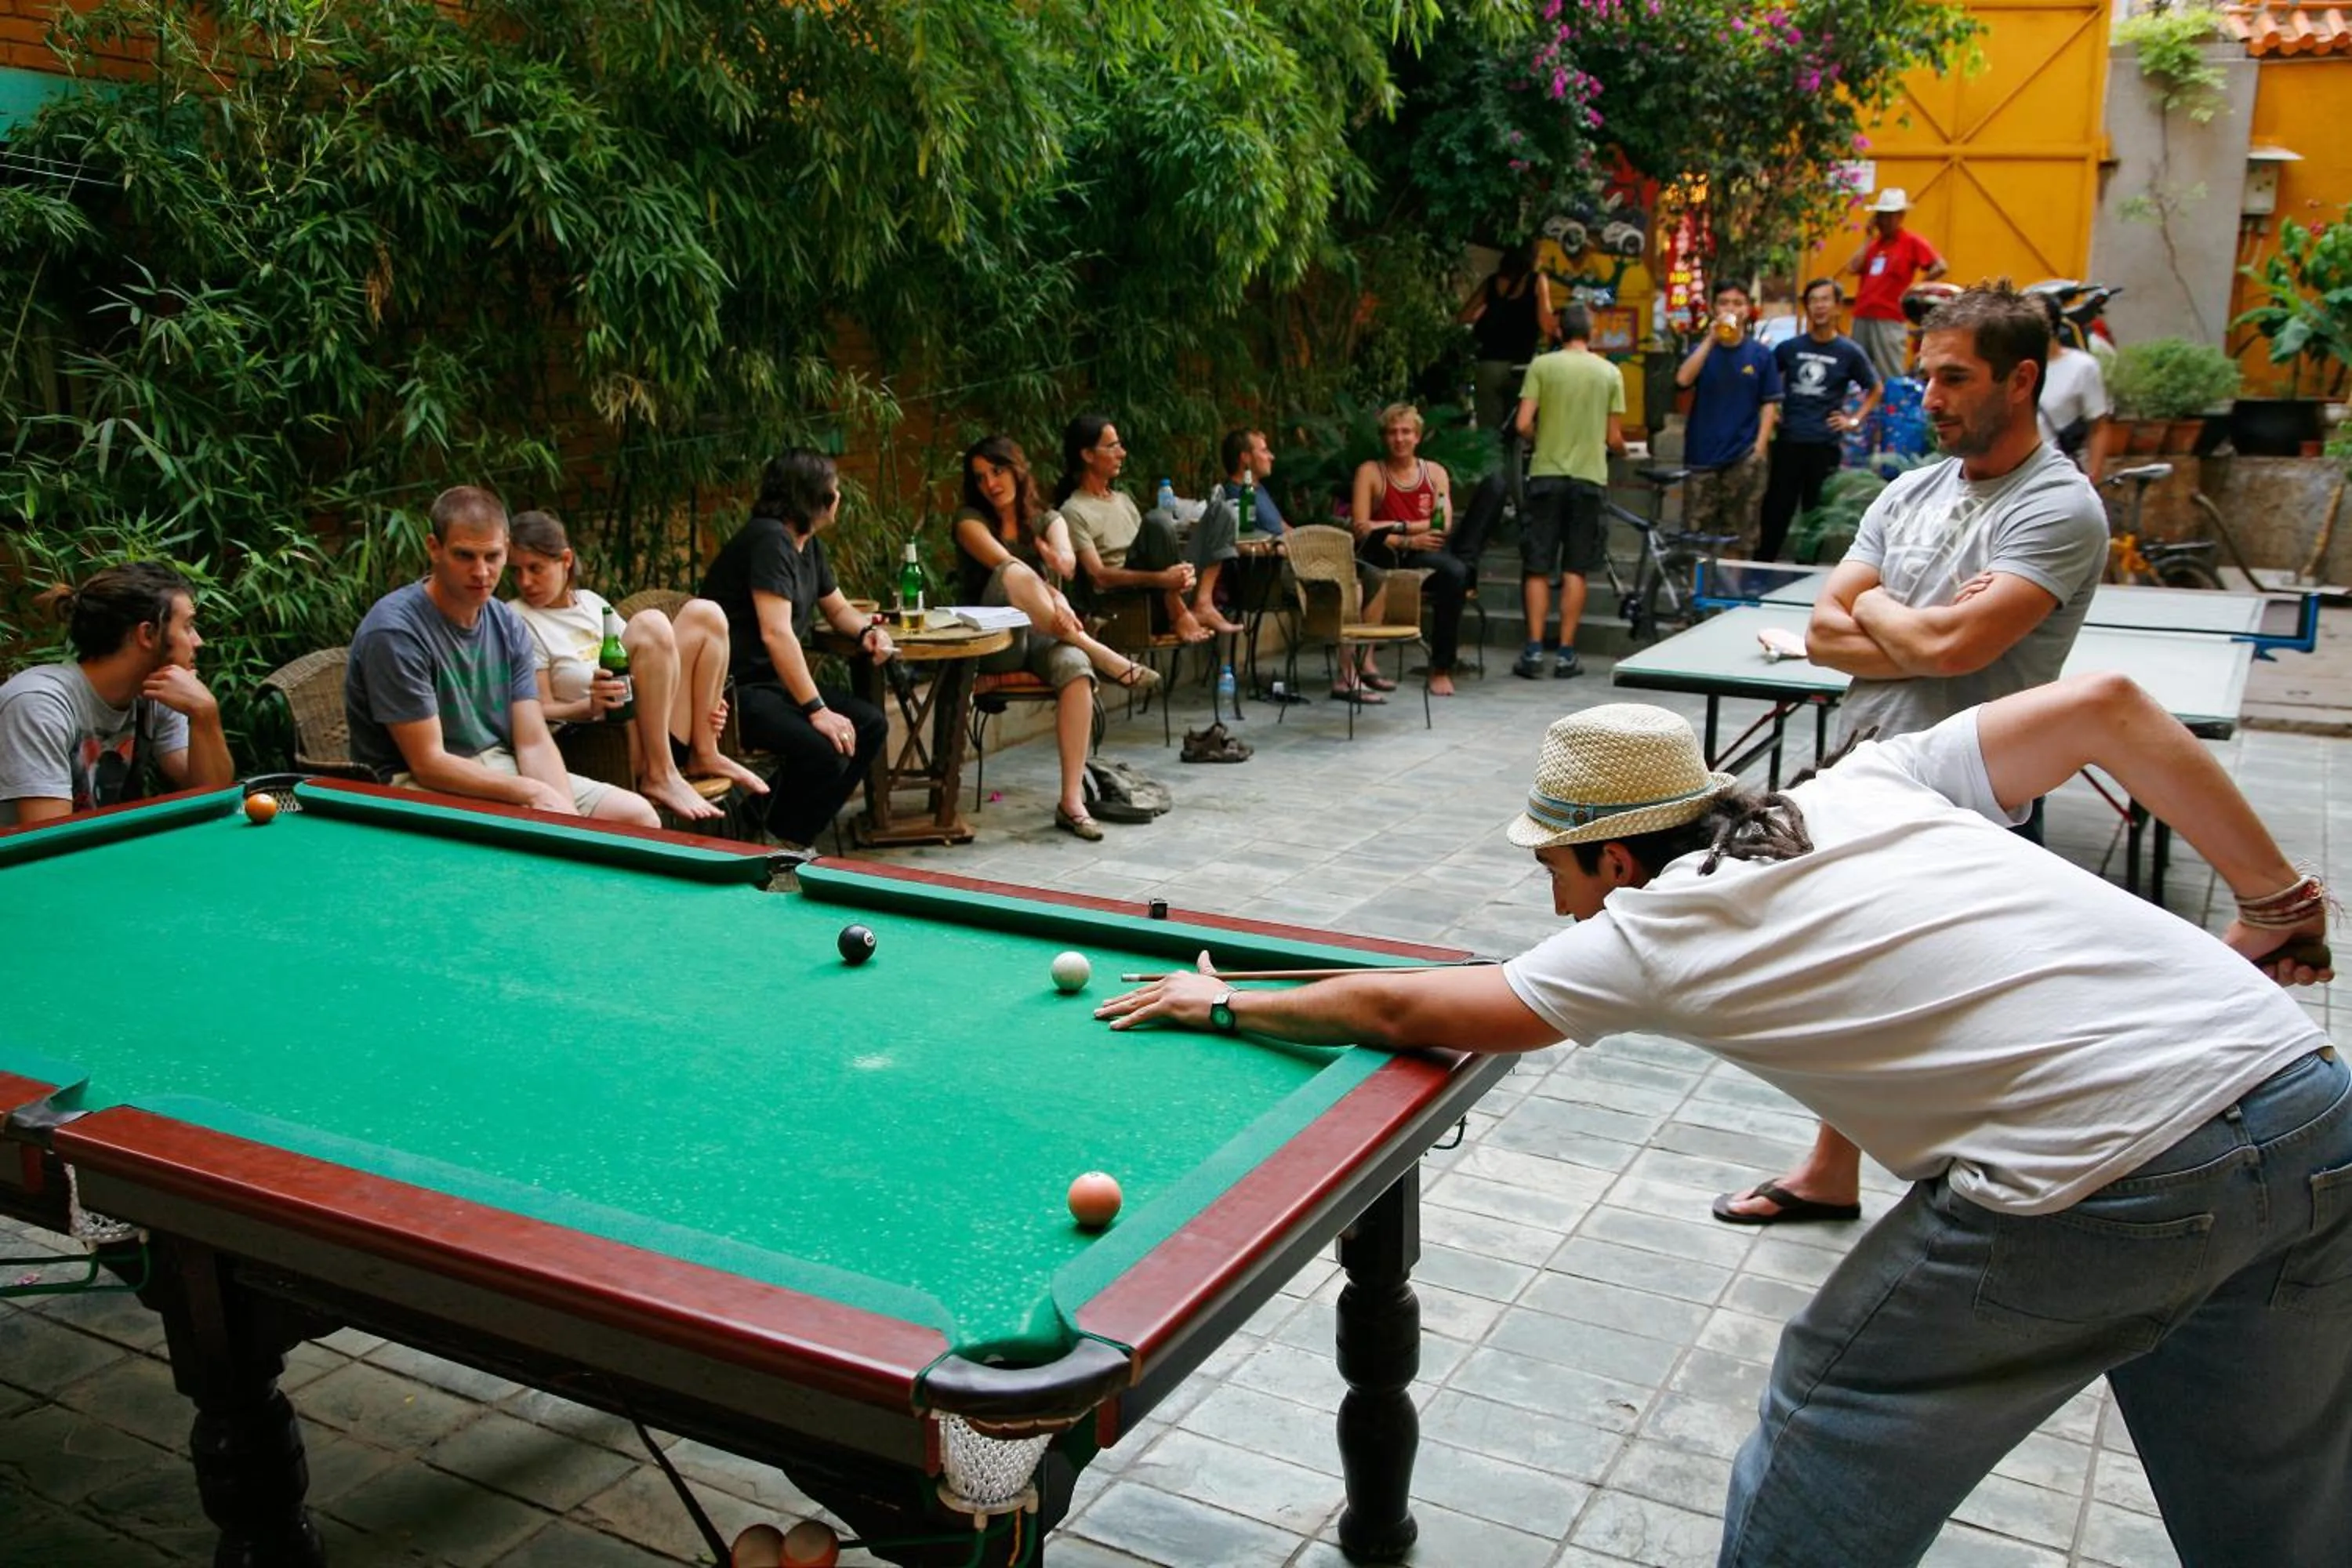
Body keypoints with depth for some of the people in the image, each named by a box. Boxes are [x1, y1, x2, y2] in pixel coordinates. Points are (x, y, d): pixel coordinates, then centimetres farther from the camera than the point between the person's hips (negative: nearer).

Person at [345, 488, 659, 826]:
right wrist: (534, 792, -22)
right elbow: (428, 763, -17)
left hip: (502, 771, 7)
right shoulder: (394, 631, -17)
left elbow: (534, 743, 0)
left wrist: (567, 815, -18)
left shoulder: (508, 624, 5)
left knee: (639, 815, -4)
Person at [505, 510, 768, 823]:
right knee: (650, 624, -24)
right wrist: (590, 706, -27)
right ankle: (660, 776, -28)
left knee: (704, 614, -3)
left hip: (663, 733, 7)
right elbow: (539, 711, -6)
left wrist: (701, 703, 4)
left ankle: (704, 754, -4)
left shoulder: (591, 602, 19)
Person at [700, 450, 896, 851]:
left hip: (774, 681, 10)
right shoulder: (769, 538, -17)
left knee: (871, 725, -1)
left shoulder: (808, 545, 14)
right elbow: (775, 634, -26)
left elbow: (837, 608, 28)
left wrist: (868, 630, 4)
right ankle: (778, 845, -6)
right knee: (825, 748, -28)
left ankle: (791, 833, 2)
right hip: (735, 687, -10)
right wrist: (816, 709, -29)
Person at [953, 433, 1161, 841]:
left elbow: (1067, 560, -13)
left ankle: (1072, 800, -34)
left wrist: (1059, 560, -39)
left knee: (1075, 667, -34)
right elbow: (1005, 565, -19)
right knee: (1015, 574, -34)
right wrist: (1051, 598, -37)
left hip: (1041, 638, 3)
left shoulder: (1047, 520, 12)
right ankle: (1102, 654, -32)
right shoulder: (971, 520, 2)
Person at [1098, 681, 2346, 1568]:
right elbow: (2105, 704, 14)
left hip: (2098, 1192, -7)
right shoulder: (1862, 788, 15)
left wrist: (1225, 1006, 28)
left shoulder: (1644, 936, 2)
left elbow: (1397, 1010, 13)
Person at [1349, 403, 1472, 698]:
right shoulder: (1370, 472, 8)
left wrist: (1398, 526, -11)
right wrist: (1408, 541, -17)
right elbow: (1361, 528, -4)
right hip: (1382, 555, -2)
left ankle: (1441, 668, -19)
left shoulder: (1435, 472, 17)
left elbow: (1443, 525, 2)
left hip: (1424, 556, 2)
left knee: (1456, 572, -31)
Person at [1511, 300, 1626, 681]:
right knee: (1575, 570, 6)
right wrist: (1623, 448, 27)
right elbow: (1613, 438, 4)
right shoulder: (1609, 372, 3)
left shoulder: (1541, 366, -1)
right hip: (1589, 477, 1)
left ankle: (1534, 649, -3)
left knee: (1537, 568, 5)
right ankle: (1565, 652, 5)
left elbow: (1523, 424, -8)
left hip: (1546, 475, -1)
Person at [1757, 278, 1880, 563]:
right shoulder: (1790, 347, 4)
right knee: (1776, 508, 3)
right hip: (1788, 441, 1)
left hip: (1826, 445, -1)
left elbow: (1875, 390, 12)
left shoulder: (1850, 352, 0)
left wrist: (1855, 421, 2)